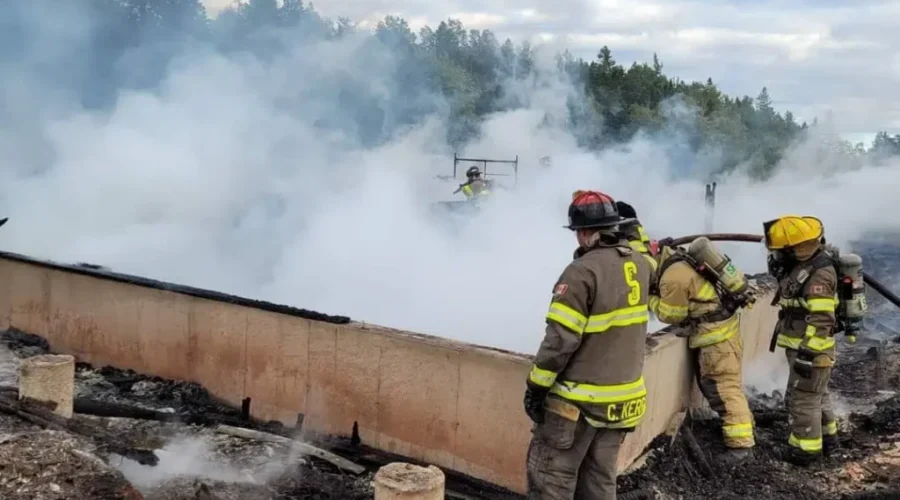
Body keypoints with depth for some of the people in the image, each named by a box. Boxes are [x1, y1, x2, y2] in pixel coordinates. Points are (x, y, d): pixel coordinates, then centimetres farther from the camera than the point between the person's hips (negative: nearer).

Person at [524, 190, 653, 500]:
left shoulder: (582, 271, -21)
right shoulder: (639, 265, 1)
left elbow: (561, 339, -21)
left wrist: (536, 386, -12)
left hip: (580, 399, -8)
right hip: (624, 396, 8)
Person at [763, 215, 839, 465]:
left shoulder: (819, 274, -25)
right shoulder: (803, 265, 6)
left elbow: (821, 321, -27)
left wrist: (808, 354, -27)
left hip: (811, 349, -10)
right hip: (802, 346, 10)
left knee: (802, 398, 0)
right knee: (816, 393, 22)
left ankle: (806, 449, 11)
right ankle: (827, 436, 36)